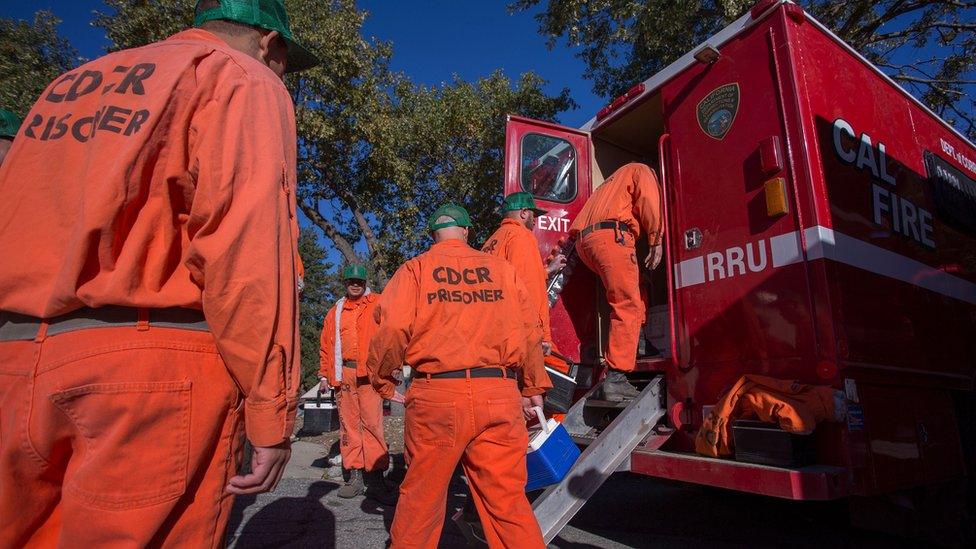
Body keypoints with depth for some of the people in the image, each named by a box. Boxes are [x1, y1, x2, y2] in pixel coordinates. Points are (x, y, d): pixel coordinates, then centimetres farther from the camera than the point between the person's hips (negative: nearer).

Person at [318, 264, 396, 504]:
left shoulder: (378, 305, 6)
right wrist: (325, 374, 13)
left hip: (369, 373, -4)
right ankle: (355, 477, 15)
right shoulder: (335, 311, 17)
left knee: (372, 423, -8)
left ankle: (376, 479, -2)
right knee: (349, 424, 6)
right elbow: (327, 344, 18)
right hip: (344, 374, 4)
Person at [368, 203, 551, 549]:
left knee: (422, 494, 14)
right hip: (499, 394, 2)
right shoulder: (501, 268, 11)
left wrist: (381, 379, 9)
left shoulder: (415, 269, 6)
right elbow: (530, 332, 9)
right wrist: (535, 388, 19)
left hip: (437, 393, -1)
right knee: (507, 497, 8)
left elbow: (393, 329, -7)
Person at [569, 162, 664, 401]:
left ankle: (636, 345, 16)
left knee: (637, 287, 23)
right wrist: (656, 242, -3)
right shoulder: (642, 170, 18)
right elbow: (649, 201, -1)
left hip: (584, 242, 8)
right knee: (628, 307, -12)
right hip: (611, 237, -8)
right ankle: (616, 378, -21)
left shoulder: (615, 181, 42)